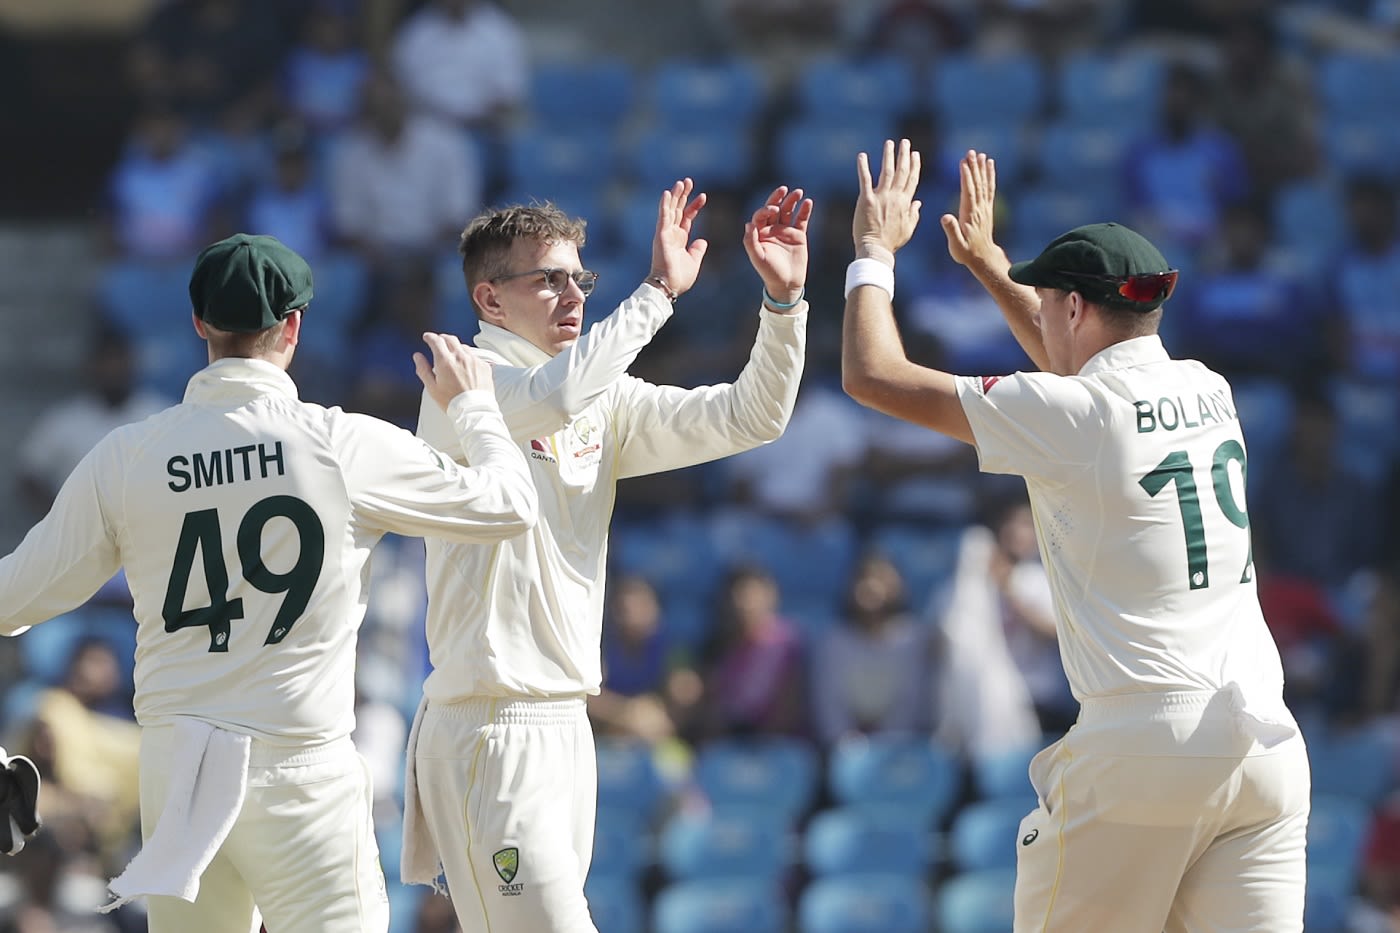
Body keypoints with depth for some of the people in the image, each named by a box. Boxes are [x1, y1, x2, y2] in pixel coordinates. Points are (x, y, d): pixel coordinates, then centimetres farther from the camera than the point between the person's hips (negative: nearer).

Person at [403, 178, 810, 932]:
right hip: (490, 725, -8)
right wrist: (657, 291, -21)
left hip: (565, 725, 8)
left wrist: (783, 299, -6)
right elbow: (554, 397, -30)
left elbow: (745, 418, 9)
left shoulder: (604, 404, 14)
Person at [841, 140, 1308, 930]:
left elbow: (873, 375, 0)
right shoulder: (1211, 393, 13)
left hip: (1144, 743, -6)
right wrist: (989, 266, 45)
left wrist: (874, 250, 16)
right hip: (1266, 742, 6)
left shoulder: (1069, 417, -7)